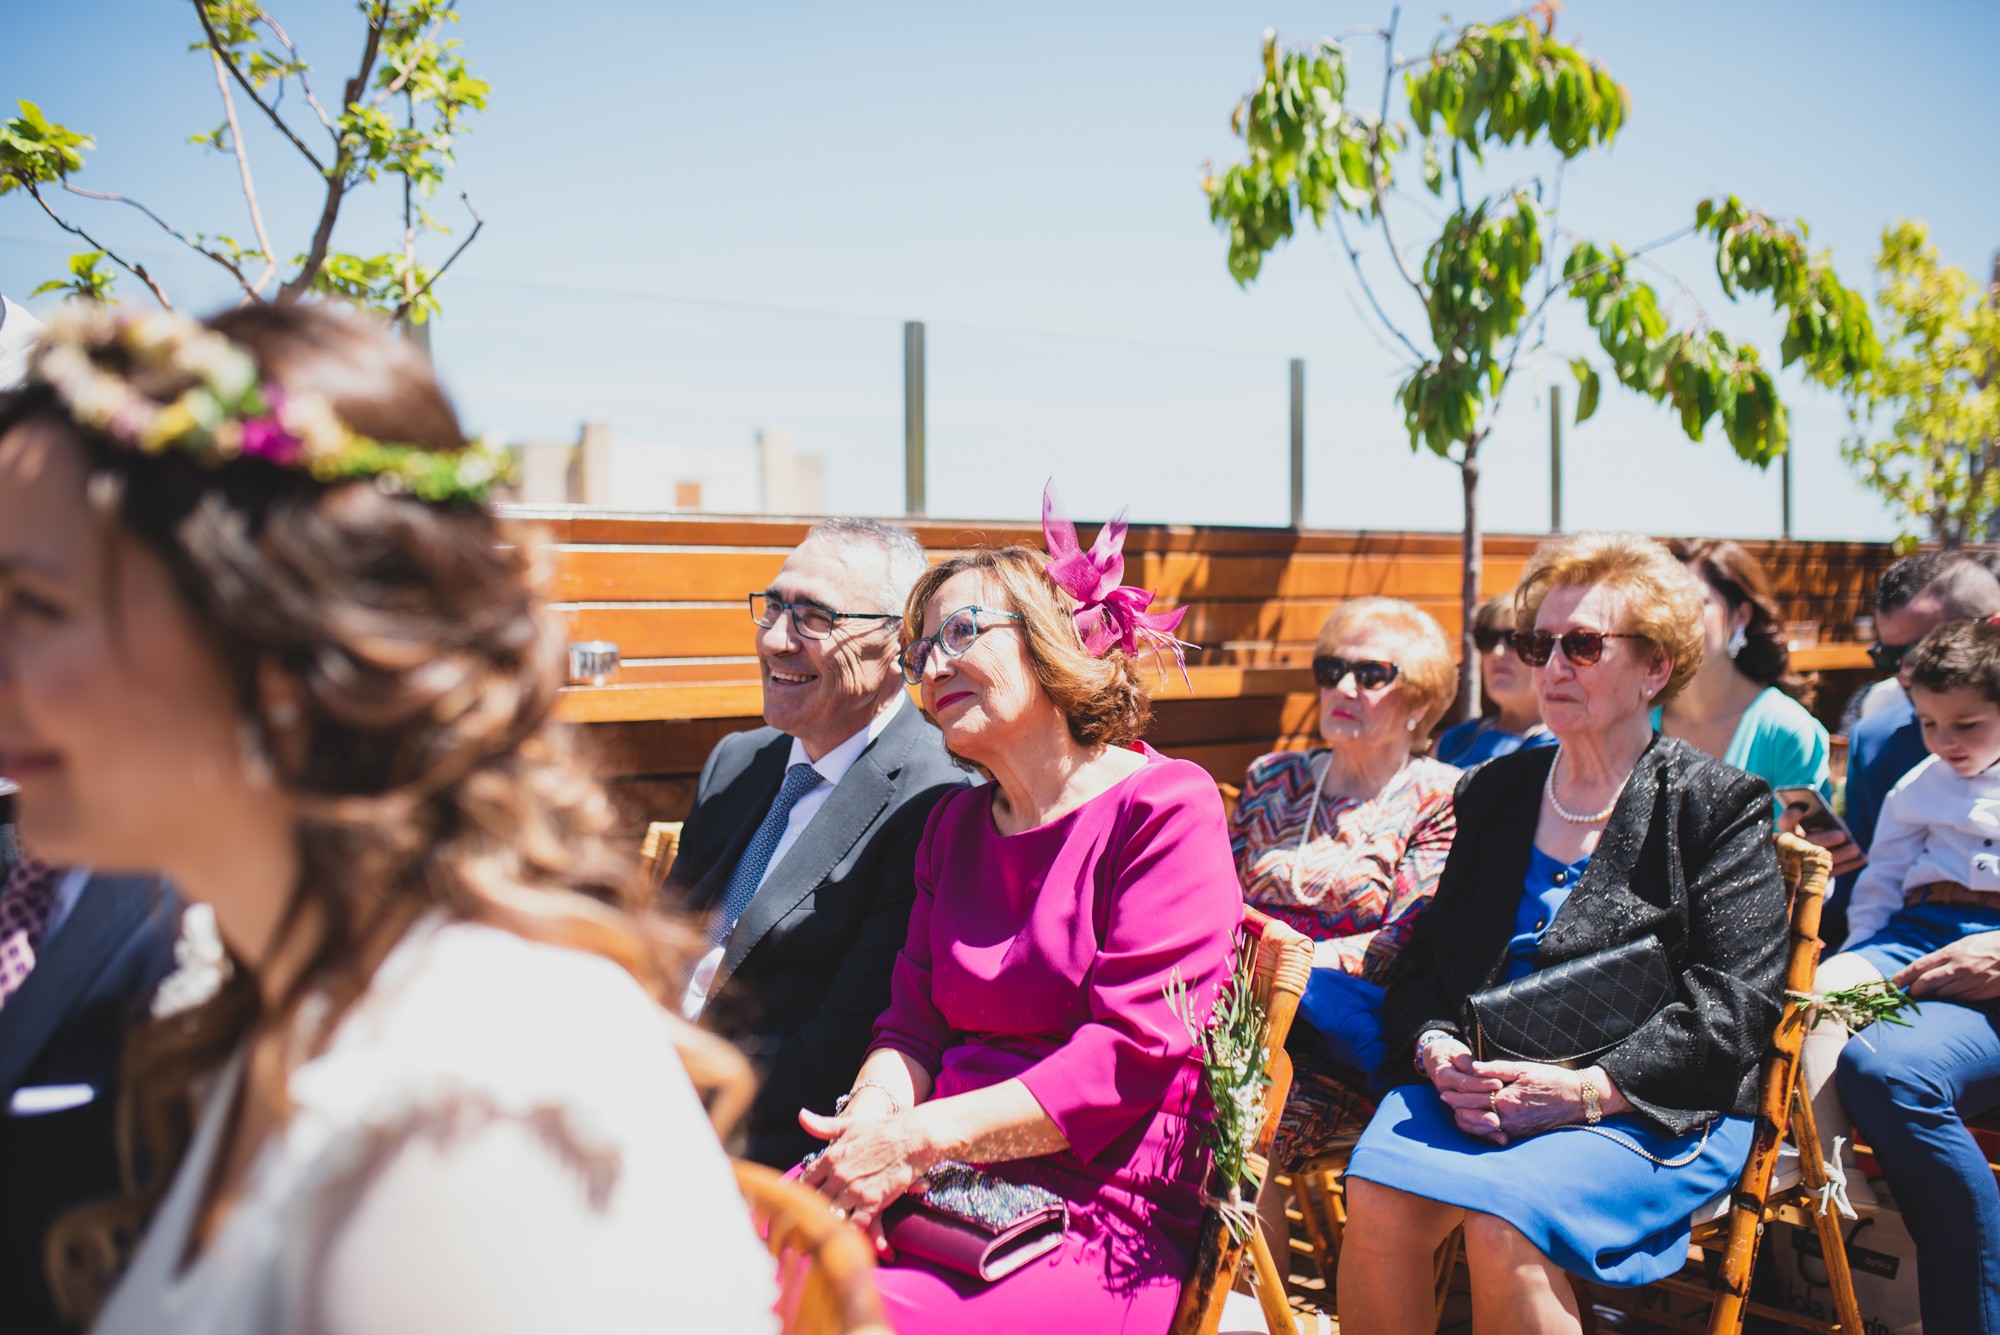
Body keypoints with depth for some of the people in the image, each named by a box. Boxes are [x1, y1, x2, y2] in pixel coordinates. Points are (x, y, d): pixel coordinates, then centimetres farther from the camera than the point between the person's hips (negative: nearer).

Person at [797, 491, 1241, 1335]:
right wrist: (871, 1117, -10)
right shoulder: (954, 826, 16)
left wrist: (920, 1137, -18)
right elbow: (912, 1026, 13)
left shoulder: (1164, 808, -6)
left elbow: (1133, 1055, -14)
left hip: (1096, 1230, -5)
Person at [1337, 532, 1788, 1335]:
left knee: (1502, 1219, -31)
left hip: (1655, 1110, -3)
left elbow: (1735, 1000, -6)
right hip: (1478, 1084, 4)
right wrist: (1438, 1051, -7)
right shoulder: (1493, 792, 18)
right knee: (1376, 1199, -26)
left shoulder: (1721, 806, 4)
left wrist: (1588, 1089, -18)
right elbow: (1427, 954, 16)